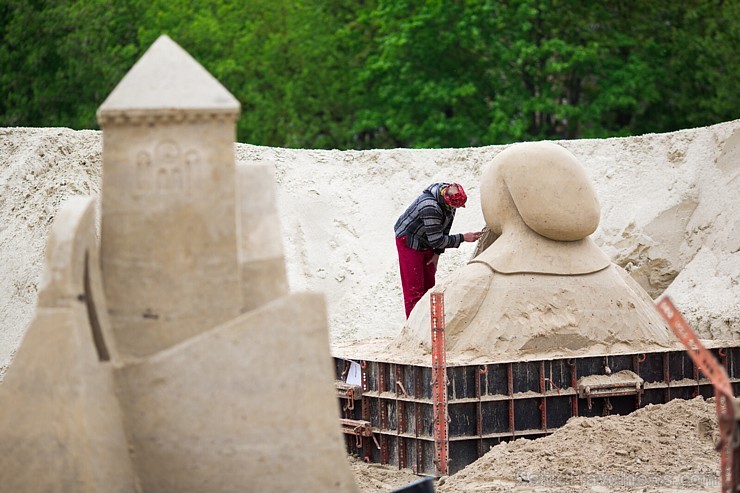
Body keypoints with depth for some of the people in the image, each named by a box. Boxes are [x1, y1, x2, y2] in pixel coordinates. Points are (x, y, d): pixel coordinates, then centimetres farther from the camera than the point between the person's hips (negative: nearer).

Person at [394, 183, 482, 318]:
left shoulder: (449, 199, -12)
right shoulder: (430, 207, -39)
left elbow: (445, 226, 3)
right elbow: (436, 240, -33)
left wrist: (437, 253, 2)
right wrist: (463, 238, -27)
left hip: (426, 243, 8)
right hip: (409, 242, -8)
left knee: (428, 284, 13)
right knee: (414, 288, -9)